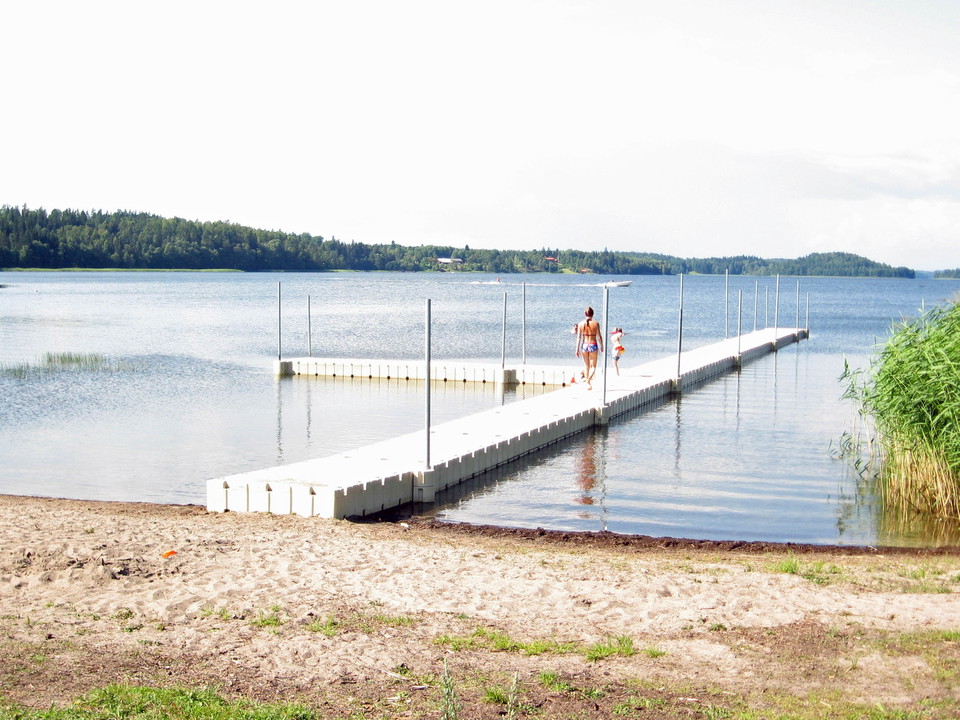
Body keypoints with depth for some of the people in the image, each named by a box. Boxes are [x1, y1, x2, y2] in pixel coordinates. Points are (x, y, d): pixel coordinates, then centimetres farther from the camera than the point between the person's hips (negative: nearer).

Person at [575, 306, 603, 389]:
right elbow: (599, 337, -4)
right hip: (593, 345, -2)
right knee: (593, 367, 7)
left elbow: (579, 338, -2)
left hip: (584, 345, 2)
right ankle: (588, 380, -20)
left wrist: (577, 349, 3)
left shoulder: (581, 324, -2)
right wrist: (602, 347, 9)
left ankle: (588, 385, 20)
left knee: (586, 366, 16)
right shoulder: (596, 323, -8)